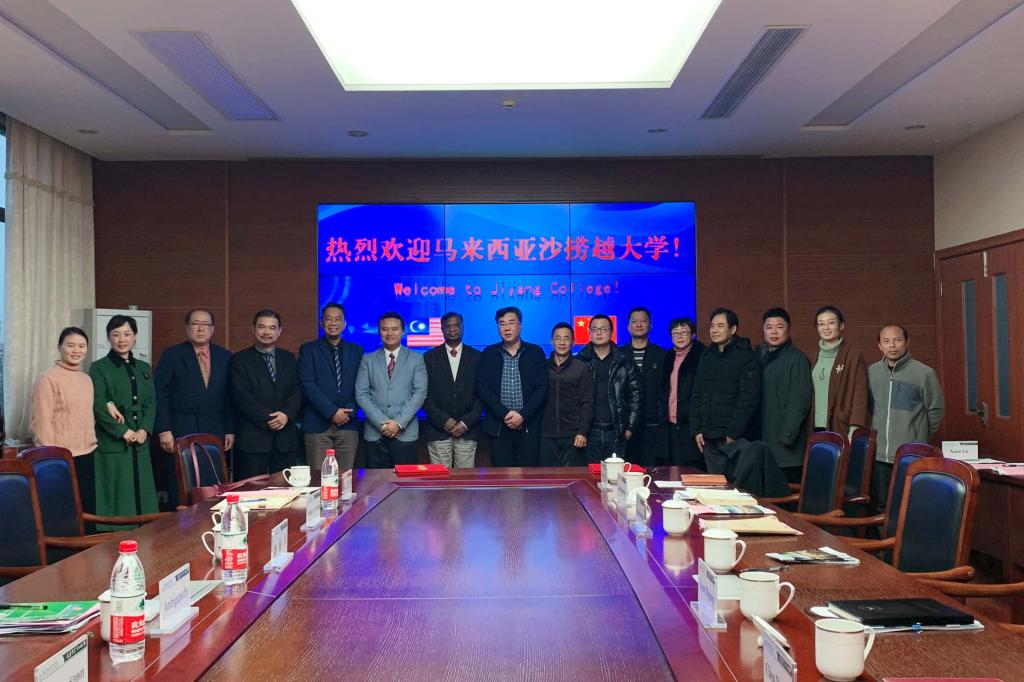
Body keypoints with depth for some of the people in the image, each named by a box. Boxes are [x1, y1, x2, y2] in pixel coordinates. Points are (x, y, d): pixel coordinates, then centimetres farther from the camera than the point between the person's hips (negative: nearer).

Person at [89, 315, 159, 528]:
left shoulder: (144, 368, 15)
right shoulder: (99, 368, -1)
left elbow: (151, 403, 11)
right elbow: (98, 406, -9)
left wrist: (144, 430, -6)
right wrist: (124, 432, -13)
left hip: (140, 444, 5)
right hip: (111, 445, -5)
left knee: (141, 497, 5)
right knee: (116, 499, -3)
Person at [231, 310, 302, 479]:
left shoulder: (288, 358, 15)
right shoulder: (240, 360, 2)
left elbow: (296, 391, 8)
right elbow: (243, 396, -7)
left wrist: (286, 414, -11)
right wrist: (268, 419, -13)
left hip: (285, 438, 4)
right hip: (252, 438, -4)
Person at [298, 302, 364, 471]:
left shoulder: (356, 351, 13)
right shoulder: (308, 350, 5)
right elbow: (308, 384, -6)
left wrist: (349, 412, -6)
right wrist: (332, 412, -12)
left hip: (348, 424, 2)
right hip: (318, 425, -2)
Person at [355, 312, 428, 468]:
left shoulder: (416, 359, 7)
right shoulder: (368, 360, 9)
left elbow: (420, 393, -2)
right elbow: (361, 394, 2)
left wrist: (399, 423, -12)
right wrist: (381, 422, -10)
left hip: (405, 433, -1)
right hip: (375, 433, 1)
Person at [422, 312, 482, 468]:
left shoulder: (476, 357, 7)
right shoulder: (429, 357, 6)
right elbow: (424, 394, 2)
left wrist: (466, 423, -7)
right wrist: (443, 420, -9)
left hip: (467, 430, 0)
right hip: (438, 430, 0)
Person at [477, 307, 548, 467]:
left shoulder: (536, 352, 5)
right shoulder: (488, 354, 7)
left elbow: (542, 388, -1)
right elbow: (482, 388, 0)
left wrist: (523, 415, -12)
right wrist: (505, 414, -11)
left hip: (529, 427, 0)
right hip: (499, 427, 1)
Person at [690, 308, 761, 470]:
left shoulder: (746, 357, -5)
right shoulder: (707, 356, 14)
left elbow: (749, 400, -12)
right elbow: (697, 395, 15)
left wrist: (734, 434, -16)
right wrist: (696, 430, 7)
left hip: (734, 440, -6)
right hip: (708, 439, 6)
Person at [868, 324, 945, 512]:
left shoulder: (924, 373, -6)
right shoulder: (871, 372, 6)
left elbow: (936, 410, 2)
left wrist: (920, 439, 7)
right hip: (879, 455, 4)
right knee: (881, 507, 11)